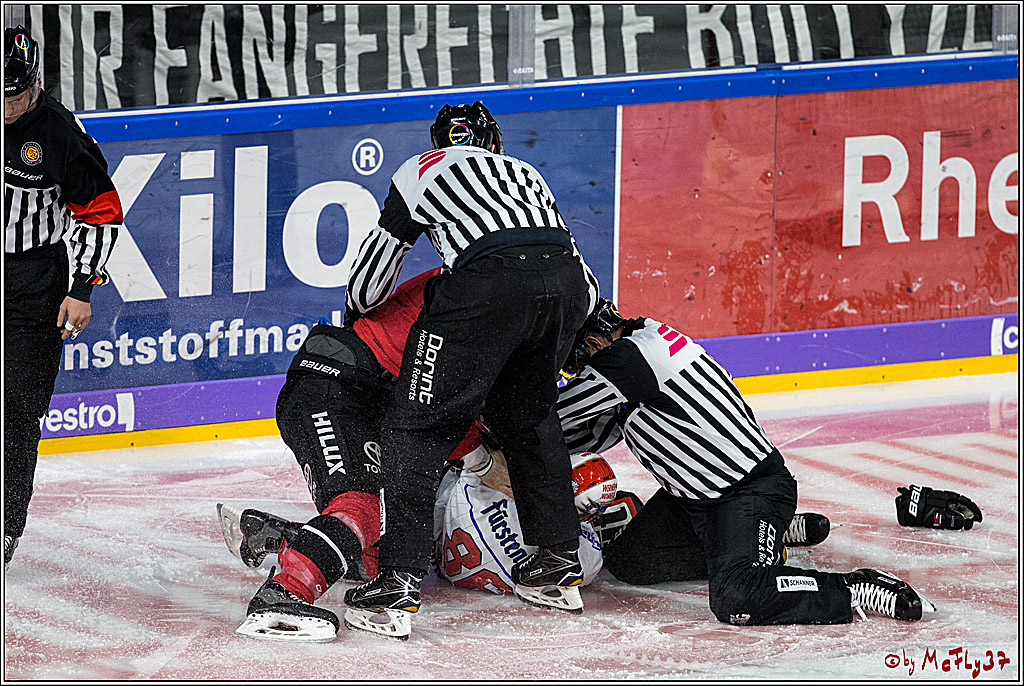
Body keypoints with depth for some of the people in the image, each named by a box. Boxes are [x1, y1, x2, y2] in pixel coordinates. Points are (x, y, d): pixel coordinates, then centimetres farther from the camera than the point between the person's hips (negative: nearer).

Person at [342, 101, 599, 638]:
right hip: (567, 282, 5)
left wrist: (355, 311, 48)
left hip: (491, 281, -5)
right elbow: (586, 283, 36)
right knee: (526, 416, 28)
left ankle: (400, 581, -9)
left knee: (419, 425, 1)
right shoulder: (524, 172, 39)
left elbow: (378, 258, 29)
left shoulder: (423, 170, 25)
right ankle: (559, 563, 28)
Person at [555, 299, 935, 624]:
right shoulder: (642, 337, 10)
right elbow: (598, 432, 19)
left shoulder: (630, 356, -22)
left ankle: (860, 590, -18)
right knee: (625, 562, 12)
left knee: (735, 598, -30)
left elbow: (558, 414, -17)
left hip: (753, 489, -11)